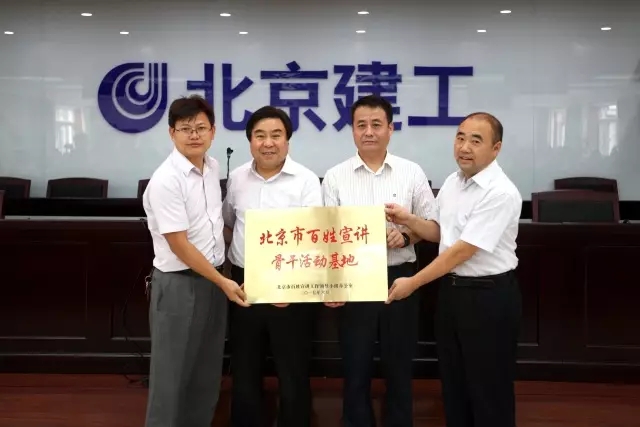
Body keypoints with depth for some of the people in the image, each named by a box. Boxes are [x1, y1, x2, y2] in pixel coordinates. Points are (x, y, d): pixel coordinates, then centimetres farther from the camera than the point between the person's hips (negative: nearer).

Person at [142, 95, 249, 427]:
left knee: (208, 371, 16)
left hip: (213, 277, 8)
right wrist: (223, 282, -14)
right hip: (179, 283, -7)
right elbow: (180, 246, -19)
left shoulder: (213, 167, 5)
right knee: (173, 372, 4)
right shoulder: (166, 181, -19)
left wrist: (221, 278, 15)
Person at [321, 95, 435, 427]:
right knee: (355, 367, 10)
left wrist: (405, 236, -14)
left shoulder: (412, 173, 1)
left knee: (398, 365, 12)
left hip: (399, 278, 0)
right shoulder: (335, 177, 1)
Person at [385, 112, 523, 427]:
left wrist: (413, 283, -19)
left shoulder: (500, 193, -22)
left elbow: (463, 250, -24)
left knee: (488, 389, 7)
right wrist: (407, 220, -3)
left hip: (488, 296, -8)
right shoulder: (452, 182, 5)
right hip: (451, 290, 8)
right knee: (453, 381, 19)